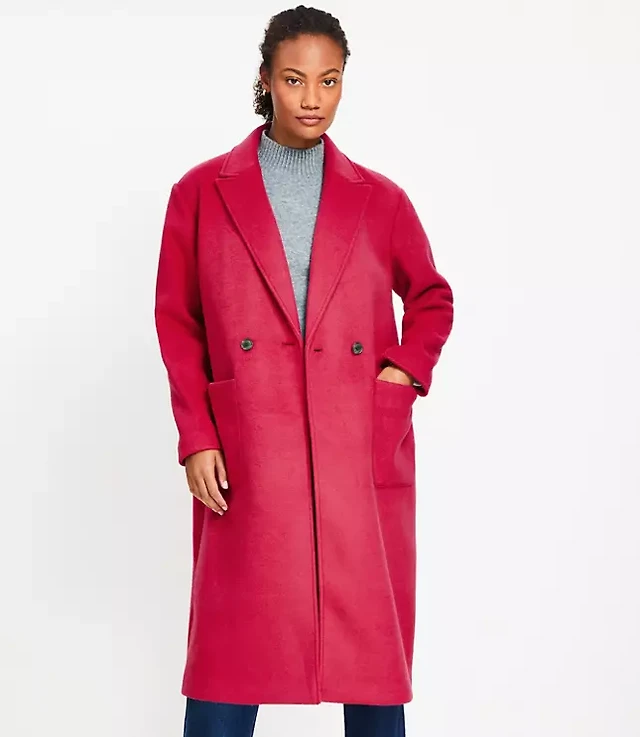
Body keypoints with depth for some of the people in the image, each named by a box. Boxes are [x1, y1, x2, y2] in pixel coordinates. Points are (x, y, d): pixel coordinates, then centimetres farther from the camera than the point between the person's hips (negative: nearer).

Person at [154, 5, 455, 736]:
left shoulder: (380, 200, 8)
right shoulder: (201, 193, 5)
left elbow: (432, 298, 21)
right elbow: (177, 321, 7)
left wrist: (408, 370, 2)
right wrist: (196, 437, -2)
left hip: (363, 457, 1)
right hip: (247, 461, -1)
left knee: (374, 651, 6)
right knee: (231, 659, 2)